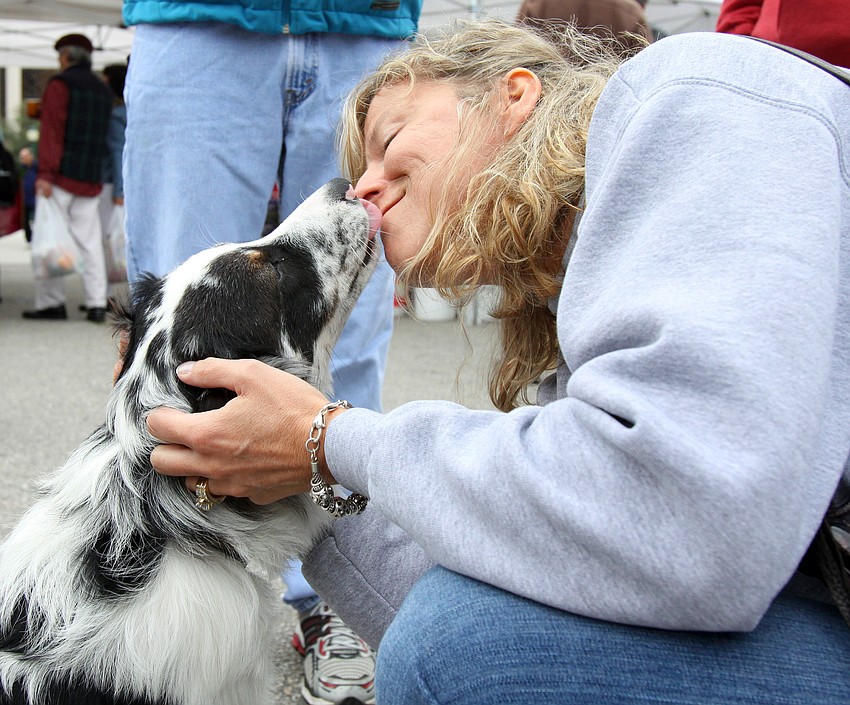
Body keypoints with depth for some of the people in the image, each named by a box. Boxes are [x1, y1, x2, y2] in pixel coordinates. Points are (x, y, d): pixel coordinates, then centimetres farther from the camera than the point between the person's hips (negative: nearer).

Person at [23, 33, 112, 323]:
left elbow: (52, 129, -13)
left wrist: (45, 173, -17)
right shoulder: (103, 90, 16)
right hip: (91, 179, 6)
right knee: (90, 241, 6)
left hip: (61, 176, -6)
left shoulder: (60, 84, -4)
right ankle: (97, 304, 2)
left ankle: (51, 302, -3)